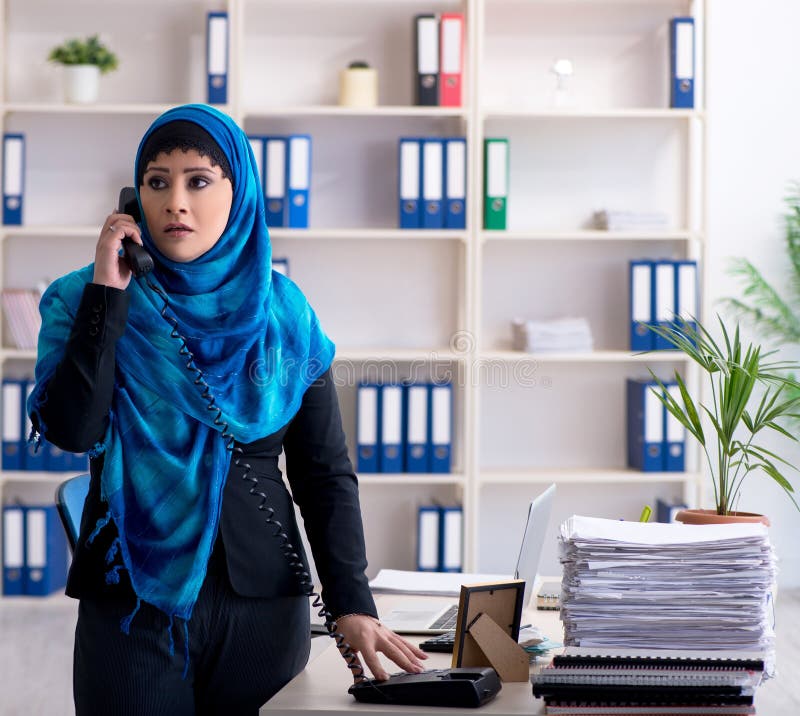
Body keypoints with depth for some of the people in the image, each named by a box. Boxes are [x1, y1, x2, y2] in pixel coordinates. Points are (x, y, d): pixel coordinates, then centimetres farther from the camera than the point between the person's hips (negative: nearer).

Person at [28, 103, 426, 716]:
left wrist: (352, 605, -7)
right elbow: (69, 430, -16)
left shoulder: (284, 313, 2)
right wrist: (108, 294, -16)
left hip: (264, 599, 1)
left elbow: (325, 472, 3)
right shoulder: (86, 301, 0)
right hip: (133, 595, -1)